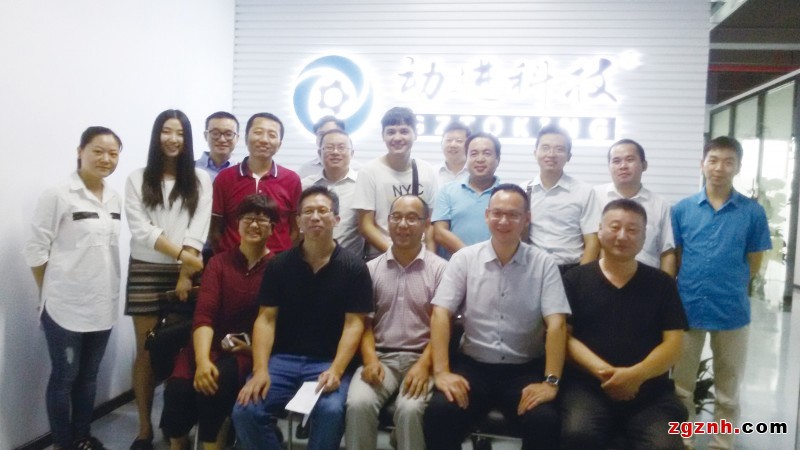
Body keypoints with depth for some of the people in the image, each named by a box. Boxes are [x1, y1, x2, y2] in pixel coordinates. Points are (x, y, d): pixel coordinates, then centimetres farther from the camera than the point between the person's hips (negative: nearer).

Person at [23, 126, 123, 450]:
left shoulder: (114, 198, 6)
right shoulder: (58, 195, -12)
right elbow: (35, 250, -9)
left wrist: (107, 290, 10)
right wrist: (51, 293, -4)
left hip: (102, 304, 6)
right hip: (66, 305, -5)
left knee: (89, 374, 17)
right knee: (64, 376, 8)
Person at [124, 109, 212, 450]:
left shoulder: (200, 180, 5)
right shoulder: (138, 179, 5)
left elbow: (198, 229, -3)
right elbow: (140, 230, -5)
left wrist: (185, 272, -11)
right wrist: (180, 253, -15)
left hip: (186, 272, 0)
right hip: (145, 271, 0)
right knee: (146, 350, 4)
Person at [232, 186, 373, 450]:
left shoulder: (354, 268, 0)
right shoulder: (279, 265, 7)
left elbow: (353, 324, -5)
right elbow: (266, 319, 2)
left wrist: (336, 371, -19)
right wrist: (260, 369, -12)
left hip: (329, 361, -2)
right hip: (282, 358, 2)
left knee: (331, 411, -31)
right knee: (245, 410, -21)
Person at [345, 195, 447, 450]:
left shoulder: (440, 269, 2)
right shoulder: (372, 268, 10)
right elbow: (365, 321, 8)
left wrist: (424, 364, -16)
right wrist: (369, 358, -9)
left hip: (421, 357, -2)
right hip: (380, 357, 2)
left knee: (410, 408, -29)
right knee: (358, 403, -26)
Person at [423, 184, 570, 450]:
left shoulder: (544, 264, -1)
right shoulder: (464, 259, 0)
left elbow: (556, 323, -8)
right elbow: (441, 314, -6)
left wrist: (551, 381, -19)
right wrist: (442, 371, -17)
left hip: (525, 370, 0)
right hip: (473, 365, 0)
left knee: (544, 422, -27)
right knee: (439, 413, -25)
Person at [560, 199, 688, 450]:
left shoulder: (662, 284, 11)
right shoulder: (575, 279, 7)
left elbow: (673, 344, 4)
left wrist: (635, 375, -14)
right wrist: (601, 371, -16)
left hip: (650, 390, 2)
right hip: (587, 385, -1)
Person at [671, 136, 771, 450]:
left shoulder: (753, 212, -2)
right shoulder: (682, 209, 0)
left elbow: (753, 265, 4)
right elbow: (674, 259, 5)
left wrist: (728, 288, 4)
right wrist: (692, 284, -2)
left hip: (732, 310, 0)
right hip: (687, 308, 1)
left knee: (728, 391, 14)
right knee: (682, 387, 13)